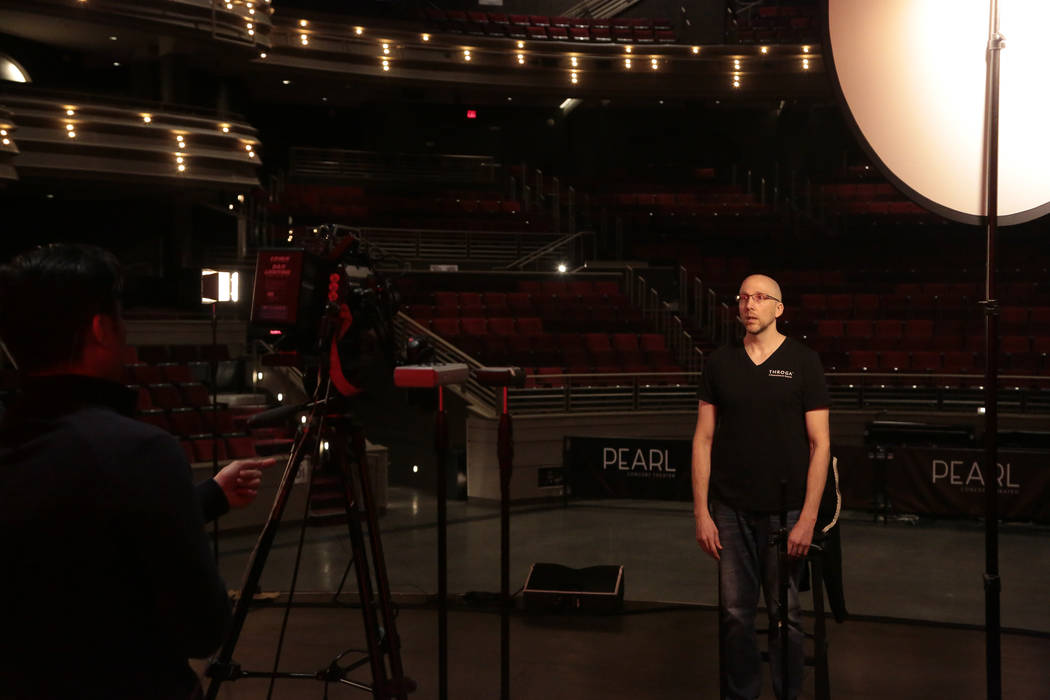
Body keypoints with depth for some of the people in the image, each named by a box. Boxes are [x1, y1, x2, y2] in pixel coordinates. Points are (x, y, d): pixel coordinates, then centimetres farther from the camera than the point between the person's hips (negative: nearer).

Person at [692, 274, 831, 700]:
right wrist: (701, 512, 1)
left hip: (784, 511, -2)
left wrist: (808, 518, -8)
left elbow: (820, 444, -2)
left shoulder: (803, 362, -1)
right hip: (730, 510, 2)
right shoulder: (720, 364, 6)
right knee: (735, 613, 5)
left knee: (784, 614, 4)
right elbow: (703, 439, 7)